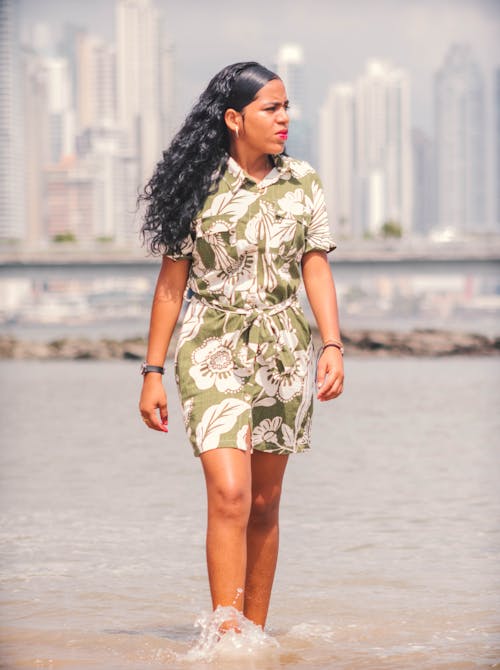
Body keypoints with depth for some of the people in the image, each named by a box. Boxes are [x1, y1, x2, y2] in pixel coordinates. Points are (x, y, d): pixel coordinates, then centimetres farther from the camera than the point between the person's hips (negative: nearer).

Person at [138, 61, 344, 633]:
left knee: (265, 502, 8)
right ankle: (226, 635, -16)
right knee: (229, 495, -16)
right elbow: (172, 281, 1)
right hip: (214, 350, -3)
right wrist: (153, 371, -1)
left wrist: (333, 344, -7)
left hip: (283, 351, 3)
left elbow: (315, 269, 7)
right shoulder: (199, 187, -3)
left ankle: (255, 634, 17)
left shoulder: (303, 183, 6)